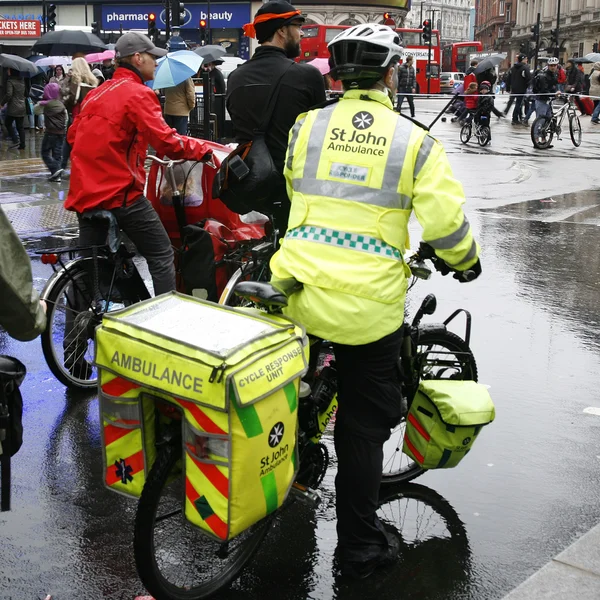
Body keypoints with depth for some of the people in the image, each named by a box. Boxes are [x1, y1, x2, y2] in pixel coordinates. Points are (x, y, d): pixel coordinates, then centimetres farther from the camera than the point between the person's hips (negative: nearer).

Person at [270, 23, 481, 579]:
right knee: (363, 424, 12)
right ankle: (359, 546, 24)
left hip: (296, 293, 3)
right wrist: (466, 262, 15)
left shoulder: (306, 127, 5)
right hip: (368, 305, -2)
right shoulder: (413, 140, -4)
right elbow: (445, 221, -7)